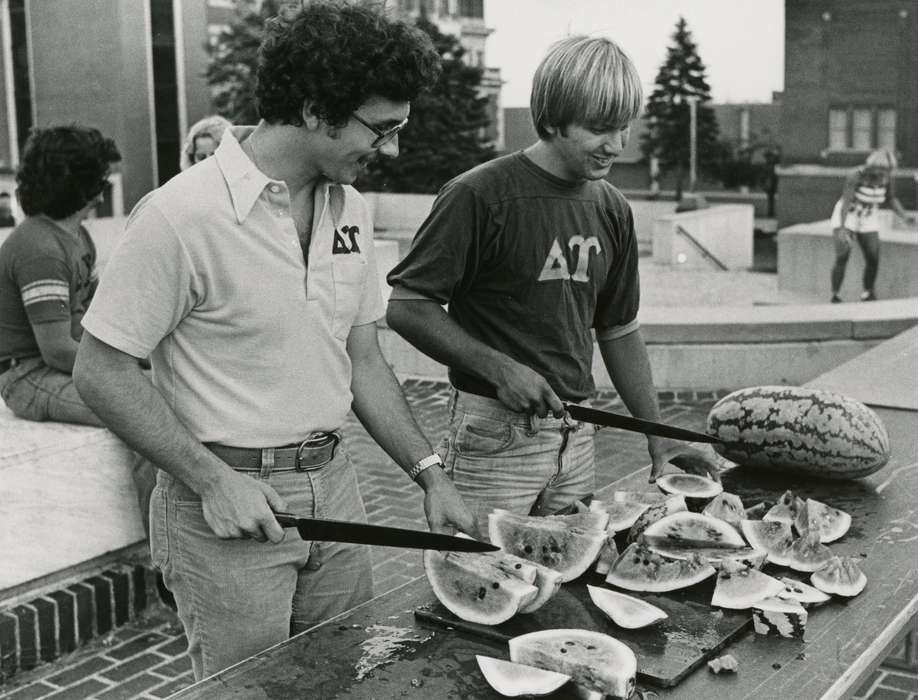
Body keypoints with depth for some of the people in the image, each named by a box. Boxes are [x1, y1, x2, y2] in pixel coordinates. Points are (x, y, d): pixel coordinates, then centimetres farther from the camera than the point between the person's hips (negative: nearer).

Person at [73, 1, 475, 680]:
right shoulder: (182, 215, -19)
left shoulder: (350, 208, 4)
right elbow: (101, 372, -14)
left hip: (333, 486, 7)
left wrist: (431, 473, 3)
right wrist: (214, 480, -19)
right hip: (225, 499, -6)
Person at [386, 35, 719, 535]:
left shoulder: (611, 209, 8)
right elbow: (405, 305, -12)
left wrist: (657, 436, 12)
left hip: (577, 435, 6)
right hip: (494, 433, -6)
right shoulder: (478, 195, -13)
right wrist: (500, 369, -19)